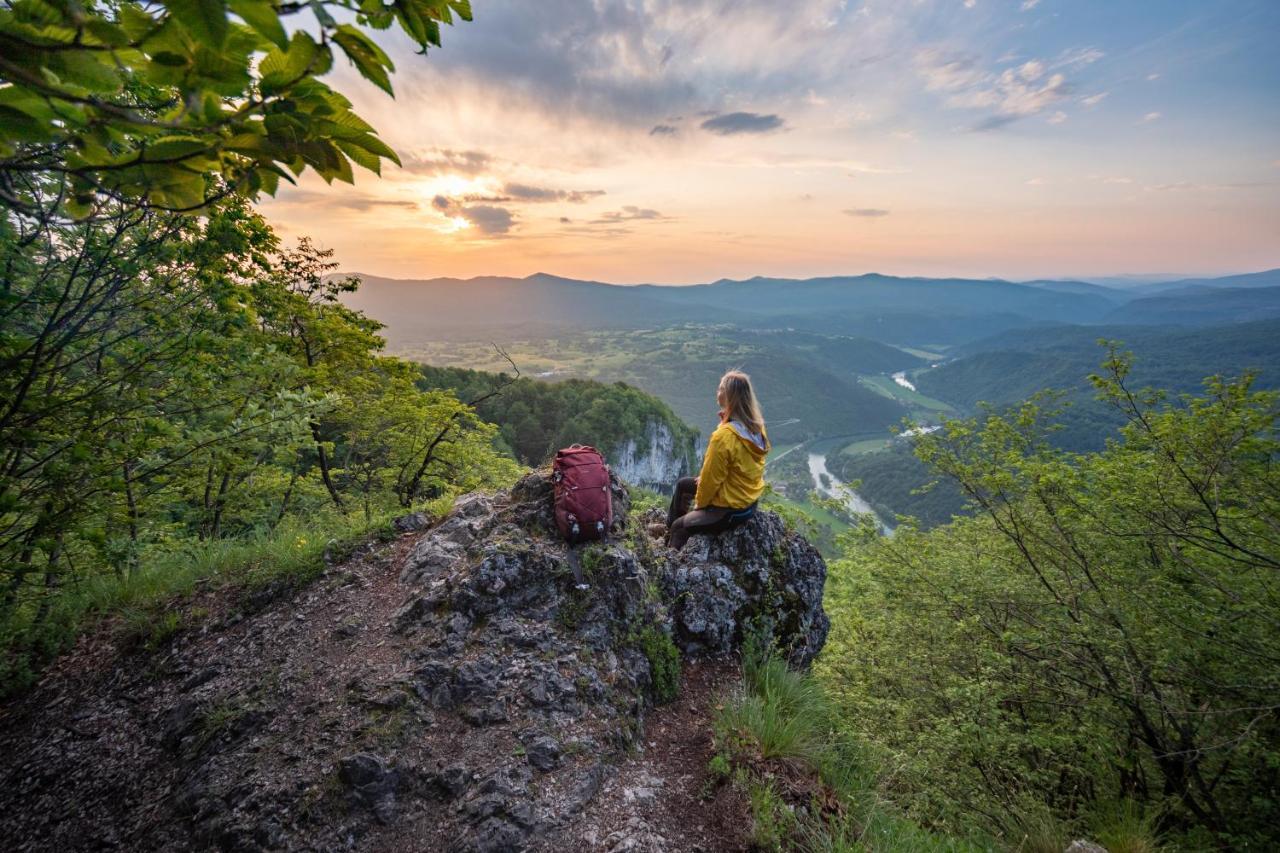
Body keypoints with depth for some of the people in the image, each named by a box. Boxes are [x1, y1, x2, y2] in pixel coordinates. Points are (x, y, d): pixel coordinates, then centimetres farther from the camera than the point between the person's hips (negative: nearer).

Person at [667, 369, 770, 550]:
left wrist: (699, 504, -3)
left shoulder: (724, 436, -32)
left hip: (730, 510, -9)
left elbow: (711, 477, -21)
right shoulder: (756, 426, -6)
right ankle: (669, 530, 43)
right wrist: (704, 479, 10)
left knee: (680, 527, 6)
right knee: (683, 484, 24)